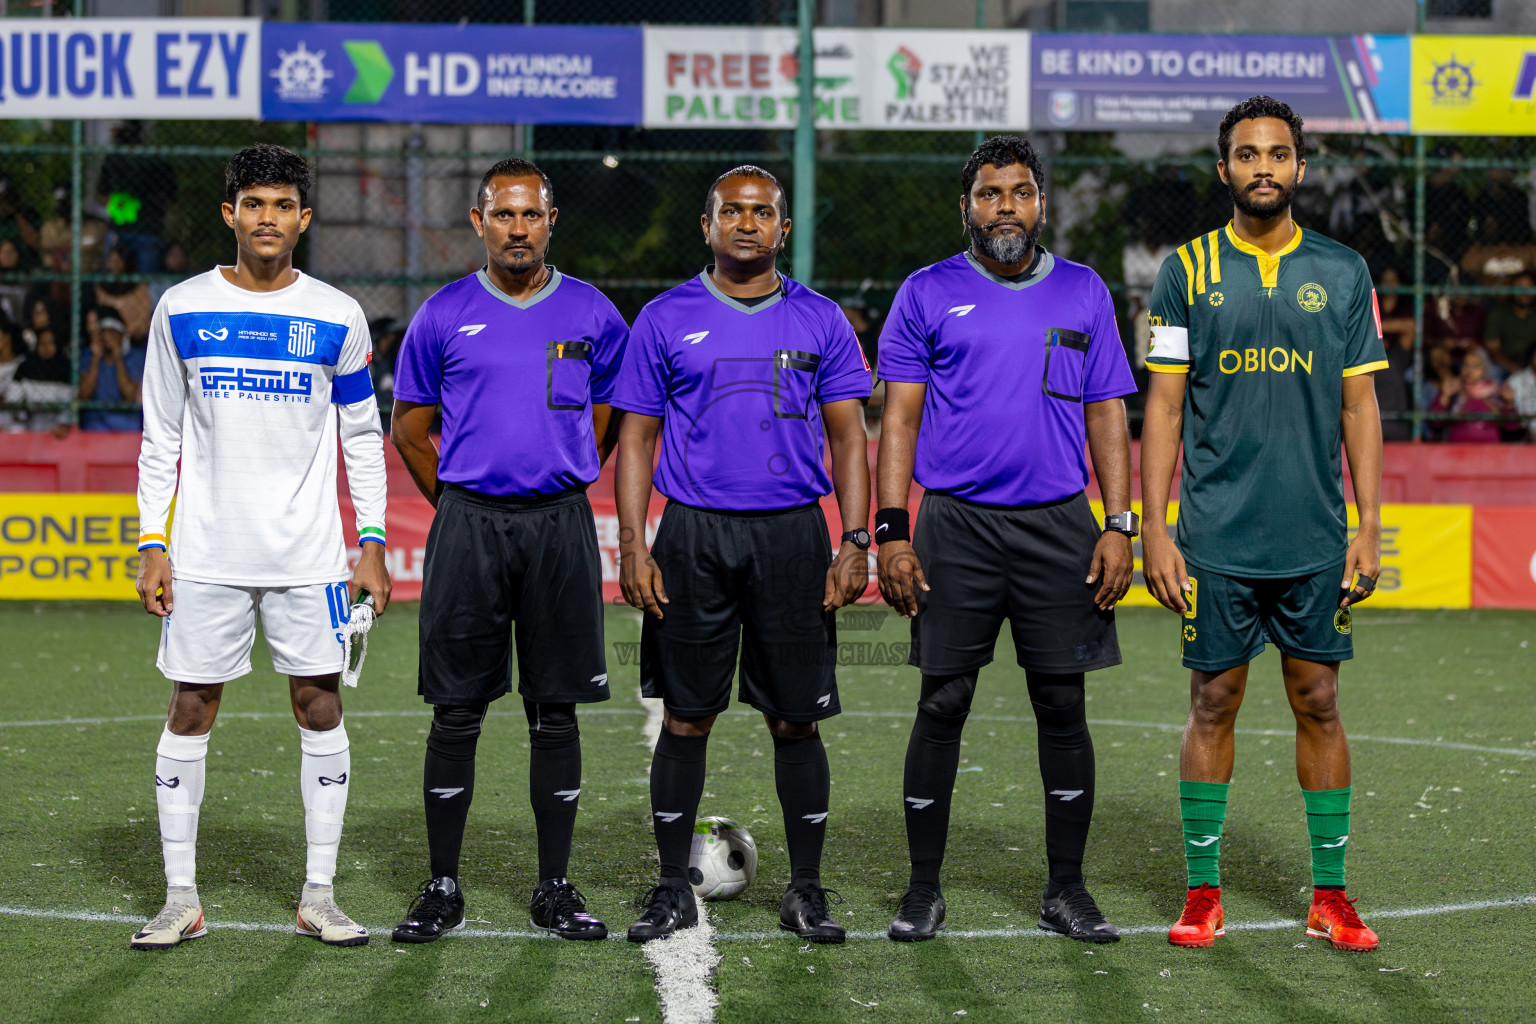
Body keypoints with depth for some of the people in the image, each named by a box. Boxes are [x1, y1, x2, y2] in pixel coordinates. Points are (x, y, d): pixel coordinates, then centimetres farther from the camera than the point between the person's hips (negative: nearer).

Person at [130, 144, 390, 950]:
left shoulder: (337, 317, 2)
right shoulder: (182, 310, 3)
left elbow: (363, 436, 8)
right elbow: (160, 437, 7)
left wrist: (372, 542, 1)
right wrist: (152, 543, 0)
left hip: (308, 552, 0)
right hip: (205, 551, 0)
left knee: (319, 706, 0)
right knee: (189, 710, 1)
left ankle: (318, 897, 8)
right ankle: (181, 900, 9)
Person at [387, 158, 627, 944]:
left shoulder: (592, 316, 5)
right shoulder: (444, 316, 3)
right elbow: (409, 428, 11)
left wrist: (553, 495, 11)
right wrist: (462, 507, 8)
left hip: (560, 525, 1)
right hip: (467, 523, -1)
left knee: (555, 711, 4)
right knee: (456, 711, 1)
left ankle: (555, 889, 12)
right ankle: (442, 889, 9)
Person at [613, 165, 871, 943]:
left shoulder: (820, 322, 7)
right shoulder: (666, 320, 5)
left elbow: (848, 439, 8)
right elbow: (636, 439, 6)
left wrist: (856, 544, -2)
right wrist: (632, 547, -4)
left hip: (792, 534, 0)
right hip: (692, 536, 0)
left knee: (795, 718, 3)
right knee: (686, 716, 3)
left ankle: (806, 891, 12)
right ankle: (673, 890, 12)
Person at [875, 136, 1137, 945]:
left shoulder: (1084, 294, 9)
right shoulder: (927, 296, 4)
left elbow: (1108, 417, 9)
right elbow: (900, 419, 2)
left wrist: (1119, 527, 0)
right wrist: (891, 533, -7)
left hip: (1059, 525, 2)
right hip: (955, 524, -1)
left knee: (1063, 703, 3)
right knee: (943, 702, 0)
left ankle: (1066, 891, 12)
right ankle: (923, 891, 9)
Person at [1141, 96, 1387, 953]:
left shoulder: (1345, 272, 6)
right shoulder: (1188, 272, 3)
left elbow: (1360, 406, 7)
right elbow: (1164, 406, 2)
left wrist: (1368, 529, 0)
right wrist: (1155, 530, -5)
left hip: (1316, 538, 1)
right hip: (1215, 536, -1)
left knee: (1319, 703, 4)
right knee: (1214, 703, 3)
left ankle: (1331, 895, 12)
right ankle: (1204, 892, 11)